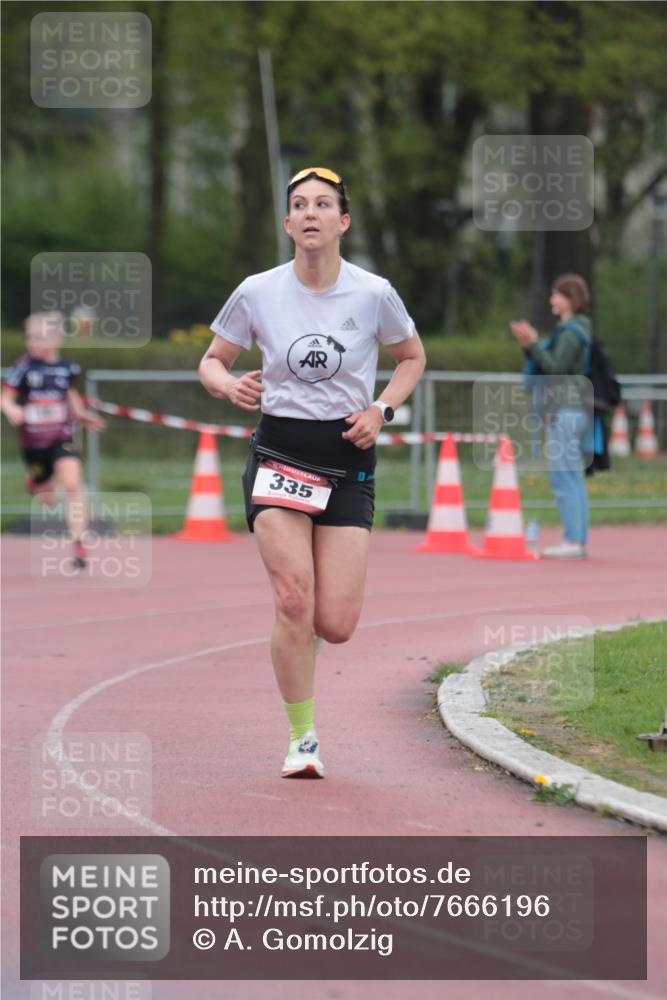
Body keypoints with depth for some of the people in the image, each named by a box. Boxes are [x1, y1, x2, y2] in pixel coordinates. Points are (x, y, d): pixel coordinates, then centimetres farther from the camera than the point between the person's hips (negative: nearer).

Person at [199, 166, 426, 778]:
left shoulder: (373, 294, -3)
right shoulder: (258, 293, -2)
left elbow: (413, 357, 14)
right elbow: (212, 361, 10)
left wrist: (380, 411, -2)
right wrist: (229, 386, -13)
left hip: (348, 462, 1)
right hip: (279, 455, -1)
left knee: (336, 626, -5)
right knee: (295, 600, -17)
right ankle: (302, 739, -2)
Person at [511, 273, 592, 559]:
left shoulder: (570, 332, -11)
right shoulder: (578, 330, 18)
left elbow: (556, 367, -18)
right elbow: (552, 366, 19)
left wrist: (533, 344, -18)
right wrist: (532, 345, 10)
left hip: (566, 411, -10)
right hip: (578, 410, 10)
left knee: (563, 477, -11)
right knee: (574, 478, 11)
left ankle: (573, 540, -13)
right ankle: (578, 539, 12)